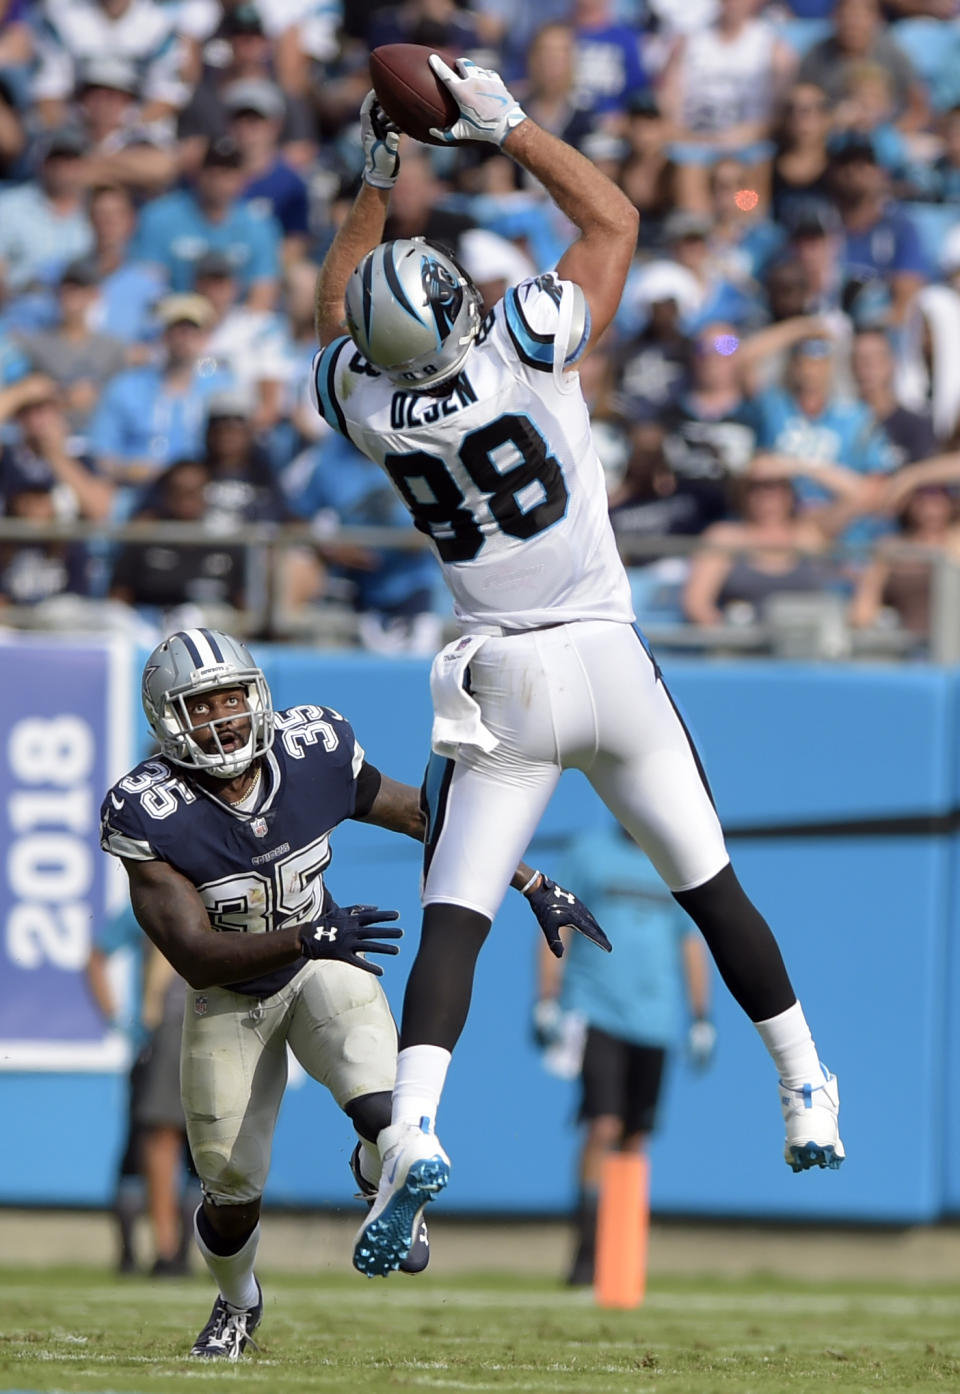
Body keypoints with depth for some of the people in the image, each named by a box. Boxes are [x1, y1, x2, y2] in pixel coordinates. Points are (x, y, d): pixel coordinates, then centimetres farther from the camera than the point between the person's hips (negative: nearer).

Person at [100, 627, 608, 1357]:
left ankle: (381, 1182, 13)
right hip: (230, 994, -1)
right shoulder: (152, 814, -28)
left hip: (324, 969, 1)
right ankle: (237, 1302, 42)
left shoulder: (312, 755, -20)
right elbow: (196, 959, -31)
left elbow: (427, 815, -4)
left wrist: (538, 887, -2)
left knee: (384, 1113, -26)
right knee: (234, 1194, 6)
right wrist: (309, 938, -46)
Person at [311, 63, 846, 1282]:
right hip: (608, 661, 0)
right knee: (709, 887, 15)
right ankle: (808, 1099, 24)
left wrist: (374, 183, 20)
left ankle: (411, 1133, -25)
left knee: (454, 921, -3)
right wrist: (505, 127, 6)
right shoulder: (524, 349, -14)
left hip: (500, 682, 1)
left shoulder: (368, 405, -6)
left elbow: (335, 321, 20)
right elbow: (614, 218, 2)